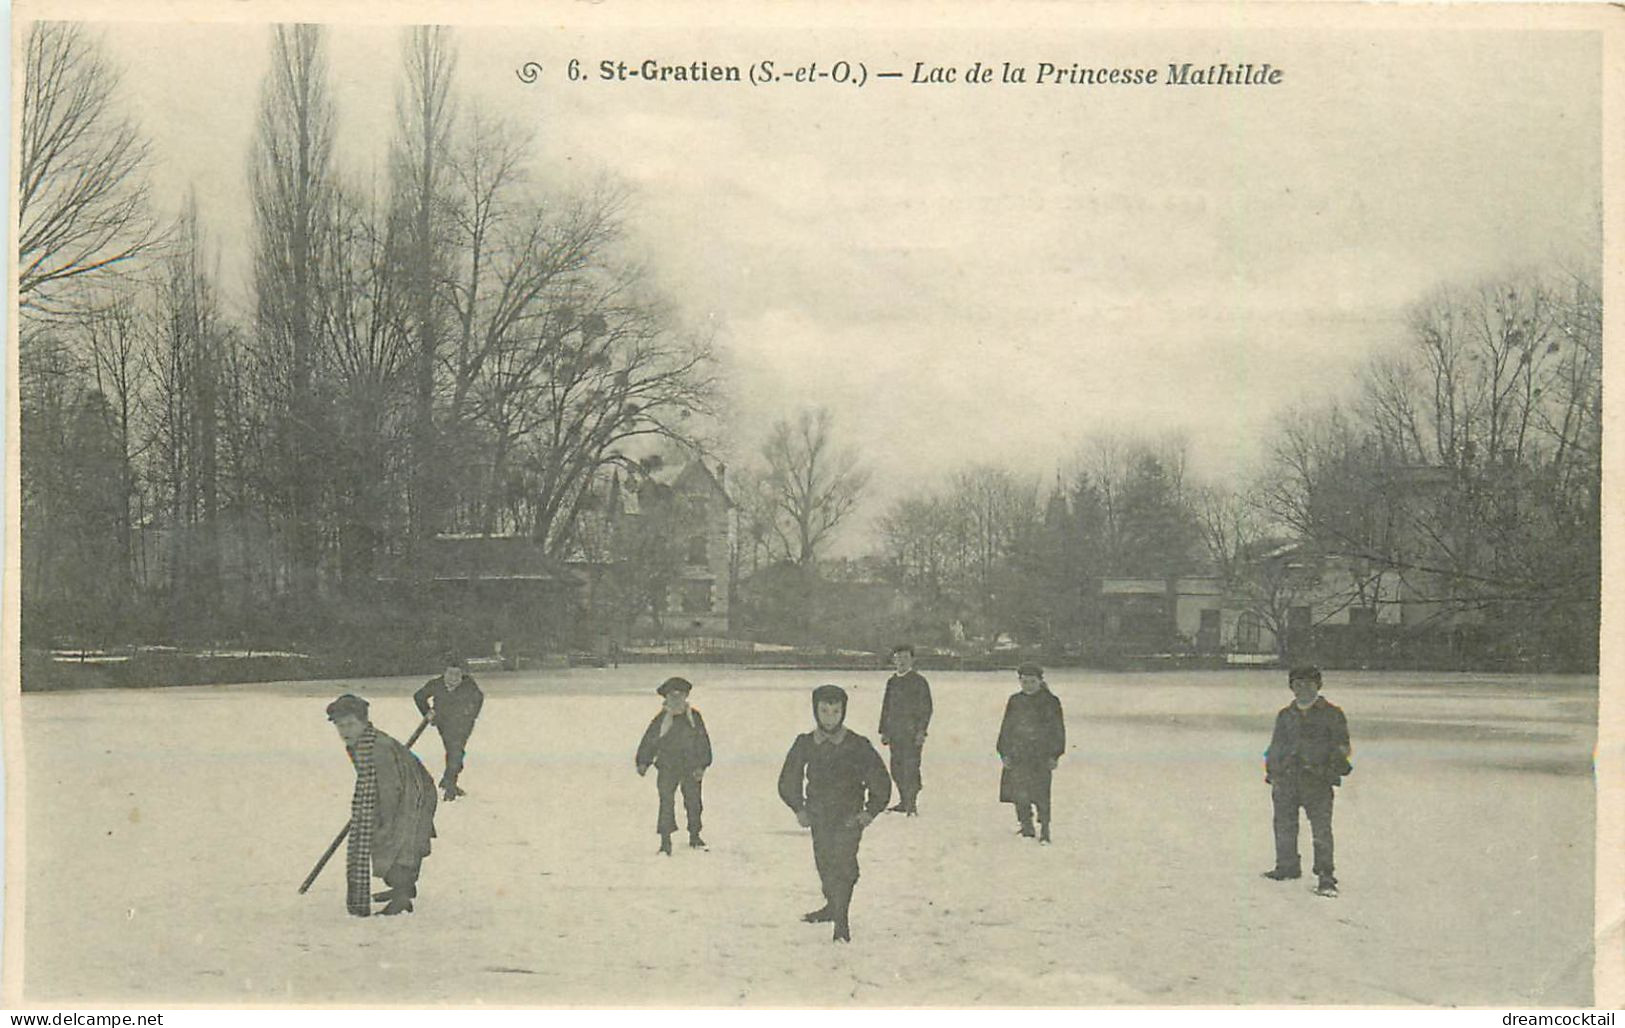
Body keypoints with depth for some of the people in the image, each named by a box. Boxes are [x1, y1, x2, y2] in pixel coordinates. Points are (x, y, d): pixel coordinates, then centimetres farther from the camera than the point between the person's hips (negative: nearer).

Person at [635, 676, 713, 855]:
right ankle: (665, 842, -4)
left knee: (693, 801, 8)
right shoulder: (661, 719, 2)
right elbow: (649, 741, 4)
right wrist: (643, 762, -6)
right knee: (666, 802, -8)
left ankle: (694, 836, 26)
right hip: (667, 768, -1)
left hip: (690, 768, 2)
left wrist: (701, 765, -3)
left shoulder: (694, 717, 4)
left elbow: (703, 742, 4)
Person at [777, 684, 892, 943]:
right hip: (818, 816, 4)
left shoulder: (858, 746, -12)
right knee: (823, 864, 16)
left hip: (848, 817, -4)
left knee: (843, 864, -12)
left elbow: (881, 784, -2)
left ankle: (841, 921, -4)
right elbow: (788, 781, 12)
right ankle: (832, 906, 38)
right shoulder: (805, 744, -3)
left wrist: (870, 812, -5)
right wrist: (799, 808, 7)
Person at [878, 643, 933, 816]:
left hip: (912, 733, -6)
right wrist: (884, 731, 14)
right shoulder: (892, 682, 16)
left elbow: (926, 709, -5)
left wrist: (921, 732, -13)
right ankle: (904, 802, 18)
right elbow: (886, 707, 19)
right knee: (896, 769, 8)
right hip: (895, 733, 6)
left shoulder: (919, 681, -2)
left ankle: (912, 805, -5)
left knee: (910, 768, -9)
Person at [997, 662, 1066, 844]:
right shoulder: (1015, 701, 10)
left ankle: (1044, 830, 6)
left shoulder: (1051, 702, 2)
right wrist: (1004, 753, 6)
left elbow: (1058, 731, 4)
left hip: (1041, 755, -3)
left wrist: (1054, 755, -2)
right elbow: (1006, 729, 13)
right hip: (1018, 755, 3)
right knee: (1020, 794, 0)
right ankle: (1026, 827, 11)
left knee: (1041, 794, -4)